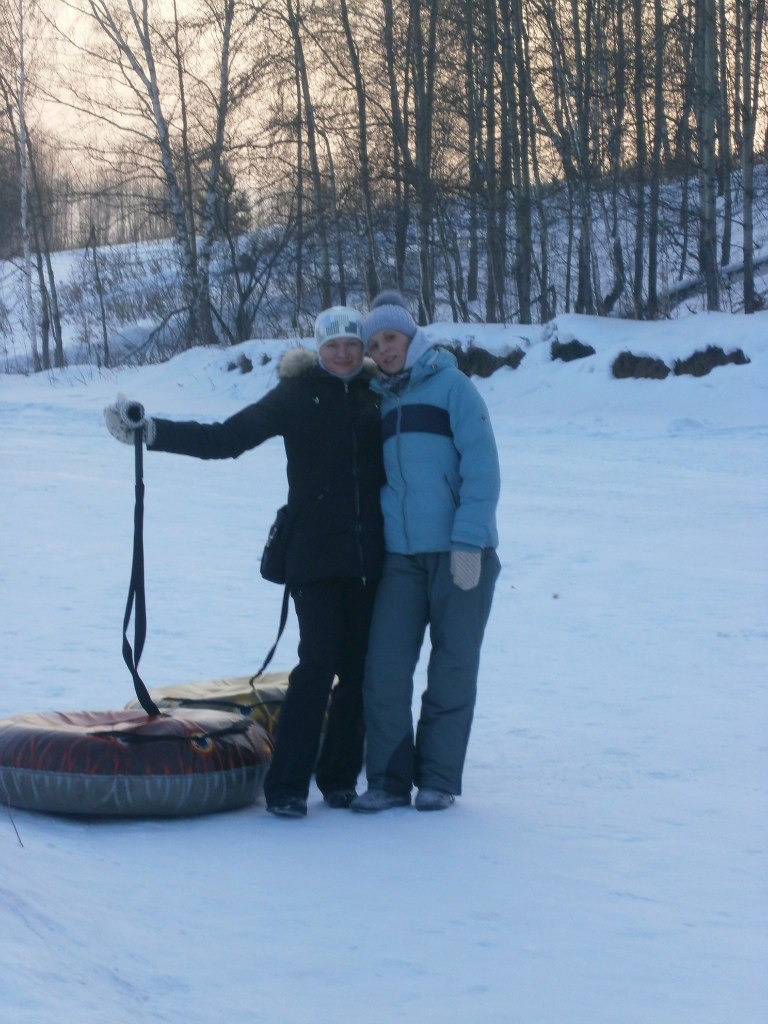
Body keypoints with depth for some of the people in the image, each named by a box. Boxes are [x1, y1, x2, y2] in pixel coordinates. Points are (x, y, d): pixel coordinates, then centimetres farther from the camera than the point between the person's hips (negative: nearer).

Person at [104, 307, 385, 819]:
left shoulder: (379, 395, 10)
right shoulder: (297, 395, 0)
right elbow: (225, 438, -5)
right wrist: (152, 431, -14)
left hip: (370, 559, 4)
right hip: (317, 555, -3)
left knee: (359, 669, 4)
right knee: (318, 664, -12)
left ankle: (339, 777, 14)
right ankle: (286, 786, -8)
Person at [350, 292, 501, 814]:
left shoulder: (451, 385, -1)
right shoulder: (379, 400, 15)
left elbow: (481, 467, -8)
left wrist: (468, 542, -14)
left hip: (460, 554, -4)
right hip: (401, 555, 4)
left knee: (453, 670, 3)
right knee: (384, 668, -4)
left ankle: (438, 779, 12)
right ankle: (389, 780, 5)